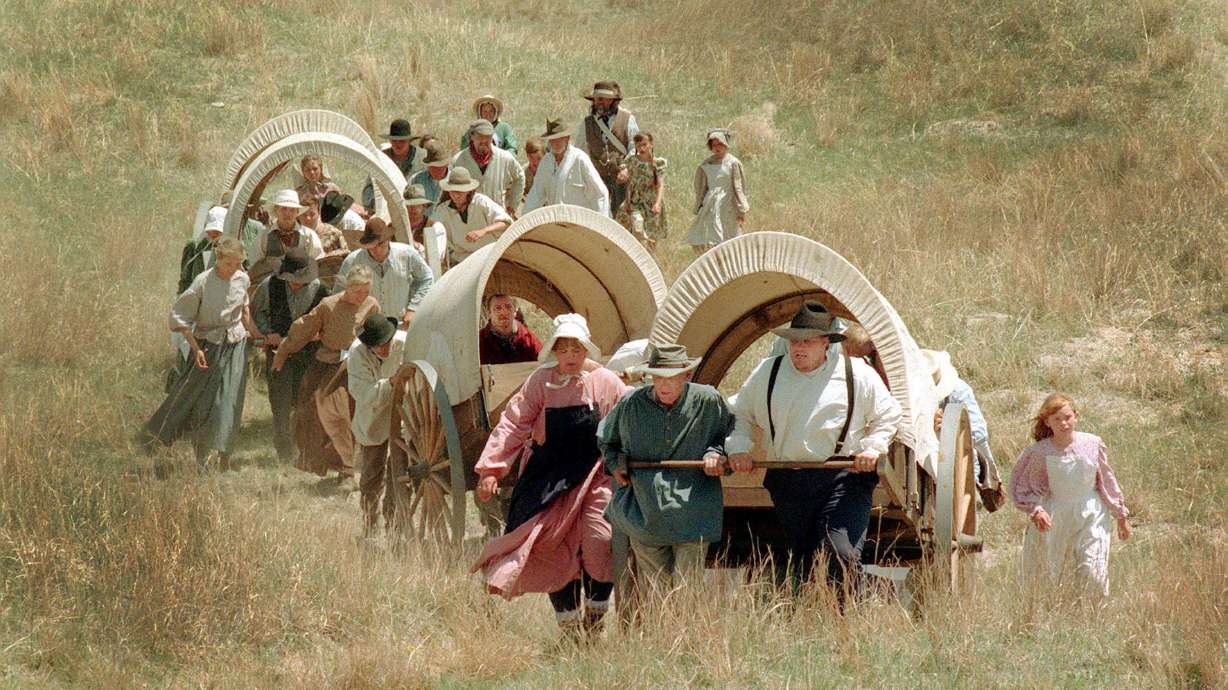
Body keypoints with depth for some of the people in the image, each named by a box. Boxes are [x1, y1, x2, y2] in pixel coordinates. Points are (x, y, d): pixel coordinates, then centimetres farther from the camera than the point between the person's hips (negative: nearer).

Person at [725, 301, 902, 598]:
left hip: (843, 478, -4)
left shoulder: (858, 375, 0)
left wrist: (873, 448, -3)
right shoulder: (768, 373, 8)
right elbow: (740, 416, 21)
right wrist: (738, 447, 5)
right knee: (801, 565, 7)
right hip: (788, 483, 4)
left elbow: (887, 416, 12)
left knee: (842, 557, -20)